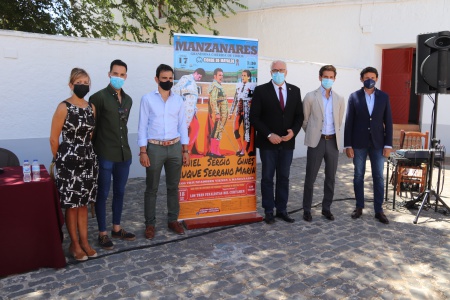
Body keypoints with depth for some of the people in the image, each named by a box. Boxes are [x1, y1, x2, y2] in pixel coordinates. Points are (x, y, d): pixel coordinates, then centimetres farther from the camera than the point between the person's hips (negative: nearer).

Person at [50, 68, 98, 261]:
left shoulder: (92, 108, 6)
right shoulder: (64, 107, -11)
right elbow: (53, 139, -7)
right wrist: (60, 160, 3)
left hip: (88, 159, 5)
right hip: (69, 160, -5)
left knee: (83, 202, 13)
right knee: (71, 204, 4)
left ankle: (84, 240, 24)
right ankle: (74, 244, 19)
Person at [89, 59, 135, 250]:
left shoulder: (128, 100, 12)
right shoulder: (99, 97, -8)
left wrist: (124, 146, 17)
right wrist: (96, 150, -6)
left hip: (124, 154, 6)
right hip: (105, 155, -6)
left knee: (119, 192, 15)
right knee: (103, 194, 4)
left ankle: (116, 229, 29)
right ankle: (102, 233, 16)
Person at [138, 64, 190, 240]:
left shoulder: (178, 100, 7)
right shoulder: (147, 99, -2)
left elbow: (182, 126, 8)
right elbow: (142, 126, -3)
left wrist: (185, 150, 4)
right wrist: (143, 151, -9)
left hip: (175, 147, 3)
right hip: (154, 147, -3)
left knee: (173, 186, 11)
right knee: (151, 188, 5)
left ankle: (173, 220, 23)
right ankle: (150, 223, 16)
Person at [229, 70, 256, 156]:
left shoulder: (252, 86, -4)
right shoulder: (239, 85, 11)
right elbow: (235, 99, 14)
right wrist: (231, 112, 14)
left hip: (247, 111, -5)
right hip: (239, 111, 5)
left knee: (247, 130, 0)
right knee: (236, 130, 3)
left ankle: (244, 150, 11)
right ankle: (241, 148, 19)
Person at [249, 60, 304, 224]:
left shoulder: (295, 91, 6)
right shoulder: (261, 90, -4)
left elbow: (299, 115, 8)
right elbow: (254, 117, -8)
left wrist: (293, 131, -10)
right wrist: (269, 135, -16)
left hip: (287, 142, 3)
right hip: (268, 142, -3)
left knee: (284, 178, 10)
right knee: (267, 178, 6)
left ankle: (282, 210, 21)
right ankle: (269, 211, 16)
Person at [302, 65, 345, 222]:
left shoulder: (340, 99, 8)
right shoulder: (310, 97, -2)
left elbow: (339, 122, 16)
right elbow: (304, 120, 4)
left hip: (333, 141, 3)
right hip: (316, 142, -3)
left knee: (330, 178, 9)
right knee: (310, 177, 1)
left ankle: (326, 208, 23)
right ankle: (307, 209, 13)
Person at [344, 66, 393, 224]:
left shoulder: (384, 97, 4)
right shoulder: (354, 97, 0)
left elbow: (388, 121, 4)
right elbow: (349, 122, -2)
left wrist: (388, 144, -2)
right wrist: (348, 145, -6)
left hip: (377, 143, 1)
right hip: (358, 143, -1)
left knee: (378, 177, 3)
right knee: (358, 176, 8)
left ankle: (379, 210, 12)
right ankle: (359, 207, 20)